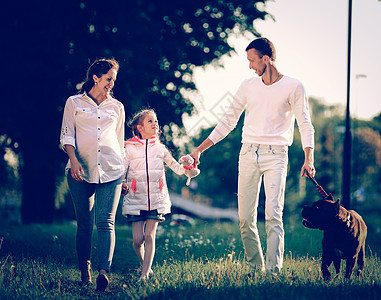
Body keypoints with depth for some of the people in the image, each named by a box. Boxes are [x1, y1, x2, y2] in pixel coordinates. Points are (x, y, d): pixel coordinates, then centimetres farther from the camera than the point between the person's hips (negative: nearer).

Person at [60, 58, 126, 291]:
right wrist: (74, 160, -13)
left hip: (111, 171, 1)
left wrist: (123, 172, 21)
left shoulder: (117, 107, 18)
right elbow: (67, 135, 4)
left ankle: (104, 271, -26)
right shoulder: (74, 103, 11)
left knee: (106, 222, -14)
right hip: (81, 170, -1)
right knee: (84, 224, 0)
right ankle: (84, 272, 9)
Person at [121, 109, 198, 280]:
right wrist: (121, 184, -20)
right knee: (138, 239, -3)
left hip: (156, 200, 1)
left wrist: (188, 170, -11)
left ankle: (145, 273, -6)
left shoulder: (160, 148, 10)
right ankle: (143, 264, 25)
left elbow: (175, 166, 9)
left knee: (149, 236, -7)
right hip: (136, 200, -1)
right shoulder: (130, 149, 3)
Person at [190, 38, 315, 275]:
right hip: (249, 154, 4)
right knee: (245, 217, 0)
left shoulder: (293, 87, 0)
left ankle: (273, 272, -17)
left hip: (276, 155, -4)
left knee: (273, 215, -15)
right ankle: (255, 268, 11)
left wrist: (309, 159, -15)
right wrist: (200, 149, 13)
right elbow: (228, 121, 17)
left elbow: (305, 124, -1)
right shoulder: (248, 86, 11)